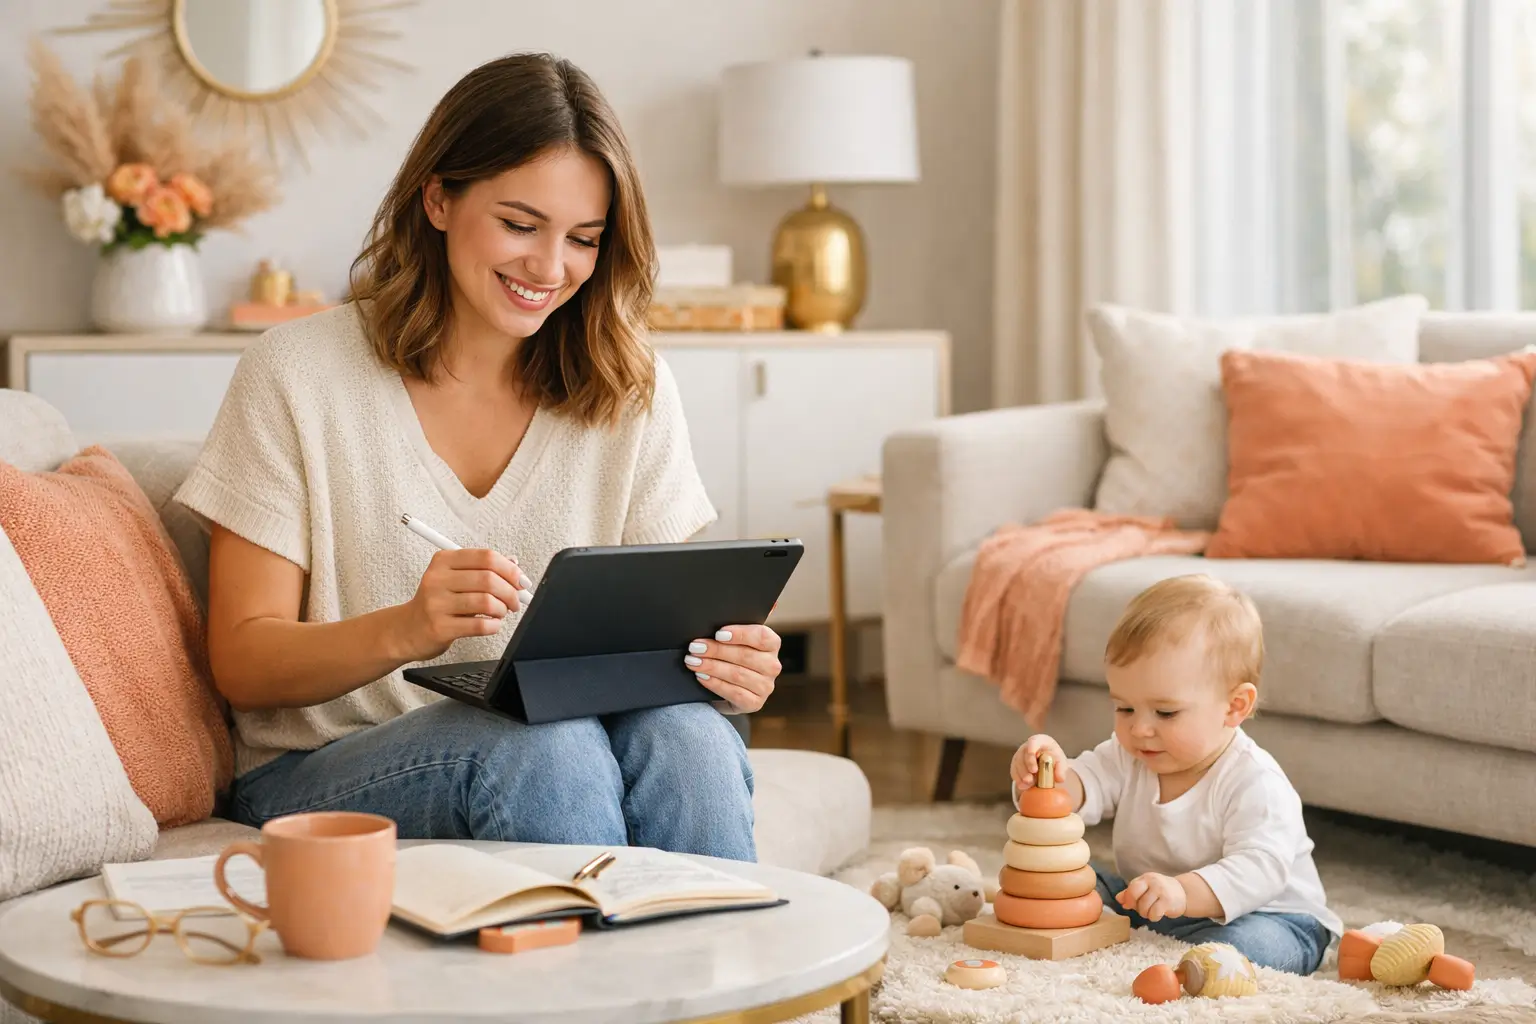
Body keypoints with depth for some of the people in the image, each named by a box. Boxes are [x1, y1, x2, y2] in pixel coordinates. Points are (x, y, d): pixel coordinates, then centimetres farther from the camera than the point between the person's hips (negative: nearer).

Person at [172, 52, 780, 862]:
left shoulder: (630, 390, 5)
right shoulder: (295, 374, -4)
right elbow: (241, 662, -7)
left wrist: (727, 663, -21)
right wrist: (404, 630, -27)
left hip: (550, 756, 3)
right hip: (318, 776, -2)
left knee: (680, 730, -31)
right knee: (539, 744, -34)